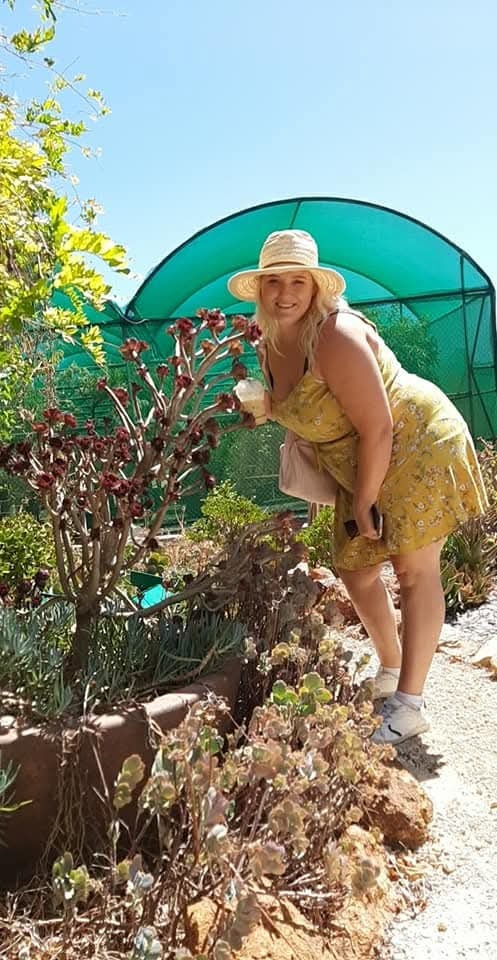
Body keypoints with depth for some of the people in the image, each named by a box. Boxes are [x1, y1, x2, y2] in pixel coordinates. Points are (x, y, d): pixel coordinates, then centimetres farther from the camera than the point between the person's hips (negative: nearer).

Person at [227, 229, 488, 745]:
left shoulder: (335, 336, -27)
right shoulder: (270, 346, 0)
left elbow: (378, 429, -27)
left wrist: (363, 503, -17)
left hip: (416, 445, -8)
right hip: (360, 467, 8)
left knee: (414, 569, -6)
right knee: (355, 571, 8)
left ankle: (410, 703, 4)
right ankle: (390, 669, 30)